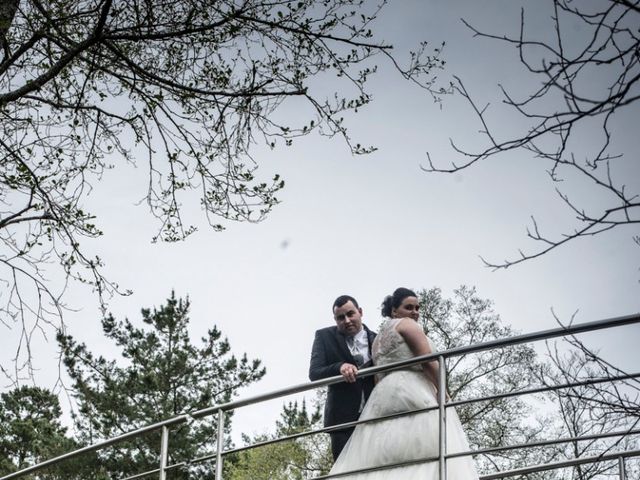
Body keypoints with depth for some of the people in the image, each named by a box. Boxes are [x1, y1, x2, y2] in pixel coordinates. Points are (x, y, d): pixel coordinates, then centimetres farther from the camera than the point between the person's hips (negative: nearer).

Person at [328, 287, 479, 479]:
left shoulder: (378, 338, 28)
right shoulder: (406, 324, 4)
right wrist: (443, 392, -5)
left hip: (383, 395, 8)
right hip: (410, 392, -8)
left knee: (383, 457, -4)